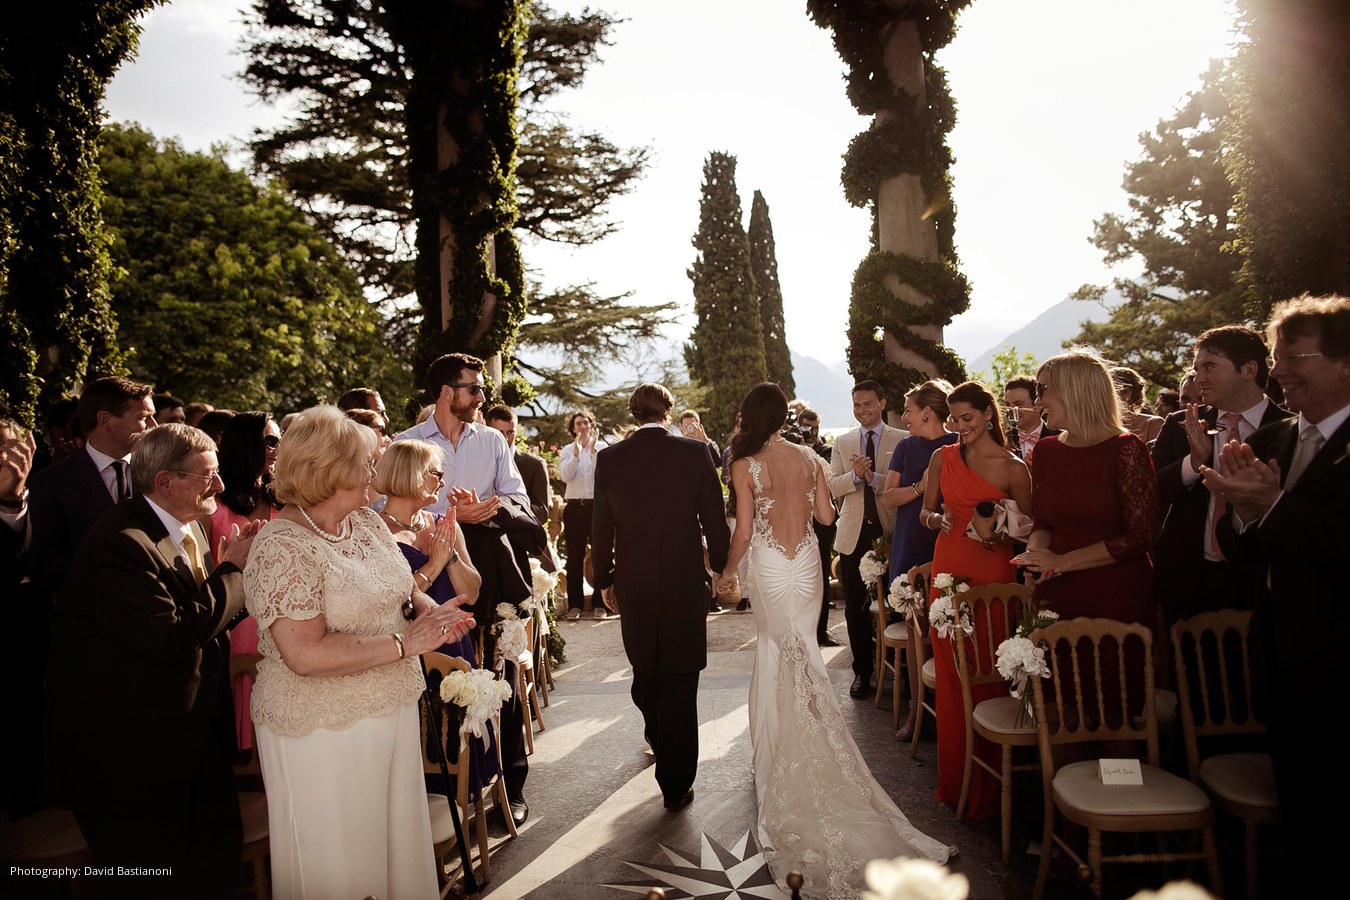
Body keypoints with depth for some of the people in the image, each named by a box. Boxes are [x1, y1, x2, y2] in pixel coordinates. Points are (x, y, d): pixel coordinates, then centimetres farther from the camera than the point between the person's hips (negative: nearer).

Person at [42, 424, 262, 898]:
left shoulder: (191, 526, 6)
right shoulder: (119, 543, -22)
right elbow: (173, 637, -29)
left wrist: (240, 566, -6)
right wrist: (233, 569, -17)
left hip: (194, 732, 8)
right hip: (128, 752, -8)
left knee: (219, 858, 12)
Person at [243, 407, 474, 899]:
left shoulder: (367, 521, 5)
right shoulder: (282, 546, -20)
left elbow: (401, 588, 17)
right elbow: (306, 654, -27)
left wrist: (426, 607, -6)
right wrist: (403, 643, -22)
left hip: (393, 709, 7)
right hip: (324, 729, -7)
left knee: (397, 843, 19)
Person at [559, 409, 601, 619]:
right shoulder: (567, 451, 9)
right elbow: (565, 476, -7)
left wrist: (593, 450, -16)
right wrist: (576, 454, -18)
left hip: (597, 506, -1)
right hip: (575, 507, 1)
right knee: (575, 557, 2)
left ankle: (599, 604, 6)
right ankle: (575, 604, 8)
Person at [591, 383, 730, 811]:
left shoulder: (608, 458, -2)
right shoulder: (695, 452, -7)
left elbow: (601, 528, 3)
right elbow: (715, 520, -4)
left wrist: (604, 580, 14)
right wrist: (721, 568, 10)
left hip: (633, 586, 2)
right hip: (686, 583, -2)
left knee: (644, 672, 23)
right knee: (680, 686, 5)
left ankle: (657, 734, 45)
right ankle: (677, 784, 12)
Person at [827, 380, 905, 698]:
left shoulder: (902, 441, 1)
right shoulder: (842, 444, 11)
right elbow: (832, 487, 2)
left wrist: (873, 477, -19)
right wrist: (855, 474, -16)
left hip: (890, 532, -2)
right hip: (854, 535, 3)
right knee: (855, 607, 8)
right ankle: (862, 670, 21)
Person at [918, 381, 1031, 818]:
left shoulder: (1012, 467, -2)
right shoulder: (942, 458, 7)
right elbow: (924, 513, 15)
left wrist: (995, 531, -17)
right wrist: (938, 519, -7)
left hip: (992, 574, -3)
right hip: (949, 570, 3)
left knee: (990, 676, -1)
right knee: (950, 675, 7)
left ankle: (987, 786, 15)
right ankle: (955, 778, 23)